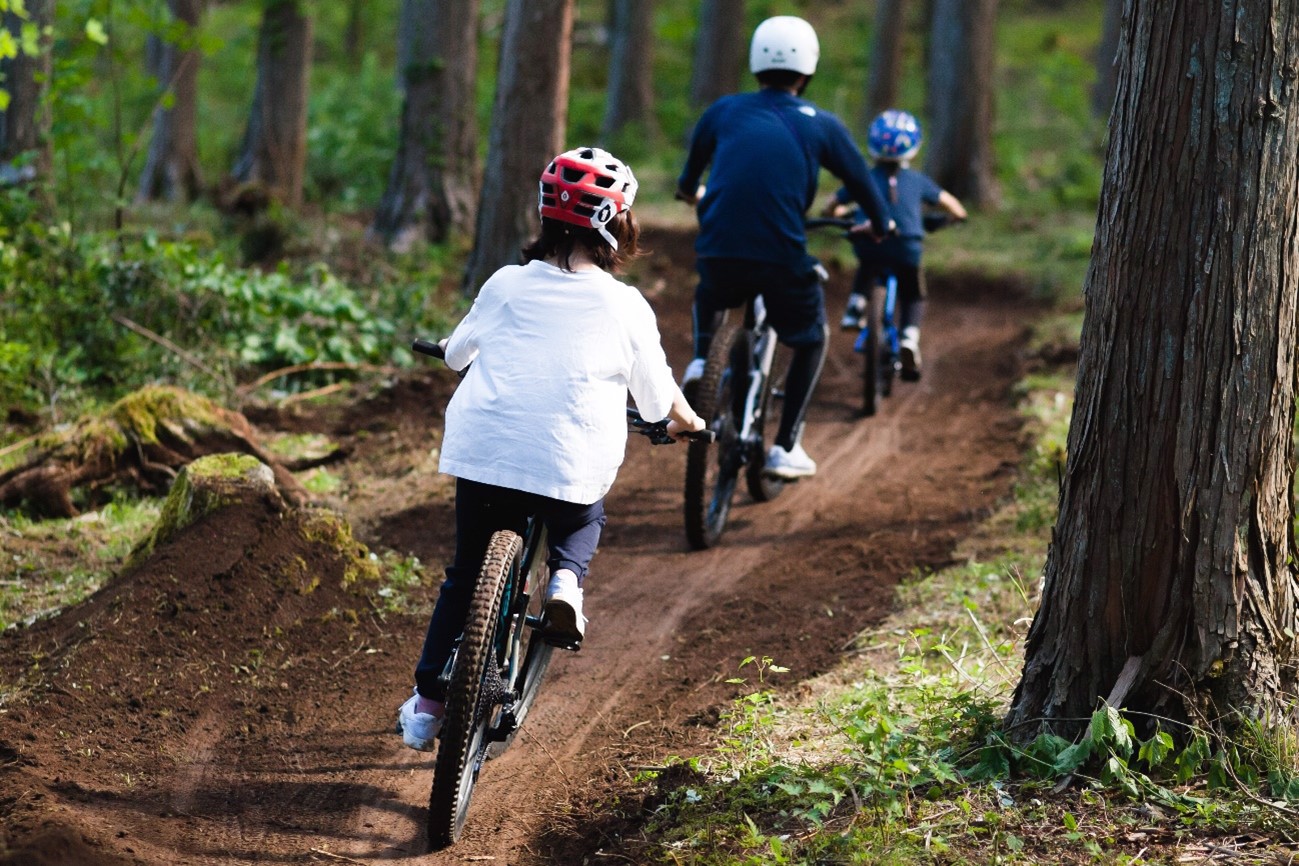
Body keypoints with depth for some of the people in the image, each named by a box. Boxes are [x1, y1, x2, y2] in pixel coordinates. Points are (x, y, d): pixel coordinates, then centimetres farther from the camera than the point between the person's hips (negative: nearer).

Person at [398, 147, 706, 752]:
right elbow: (658, 396, 13)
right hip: (570, 468, -2)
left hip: (482, 452, 2)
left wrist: (487, 355, 49)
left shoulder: (507, 284, 8)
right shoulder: (624, 306, 2)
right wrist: (687, 423, 35)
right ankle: (566, 581, 1)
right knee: (584, 524, 32)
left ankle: (428, 702, 21)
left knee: (467, 573, 20)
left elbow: (456, 353, 24)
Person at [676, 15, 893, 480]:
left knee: (708, 299, 37)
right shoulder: (821, 125, 7)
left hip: (719, 252, 2)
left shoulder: (723, 111, 12)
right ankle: (785, 448, 14)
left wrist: (690, 192, 53)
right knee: (812, 340, 23)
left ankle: (700, 363, 11)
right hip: (783, 258, -2)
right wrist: (879, 224, 37)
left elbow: (690, 174, 30)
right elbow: (862, 182, 15)